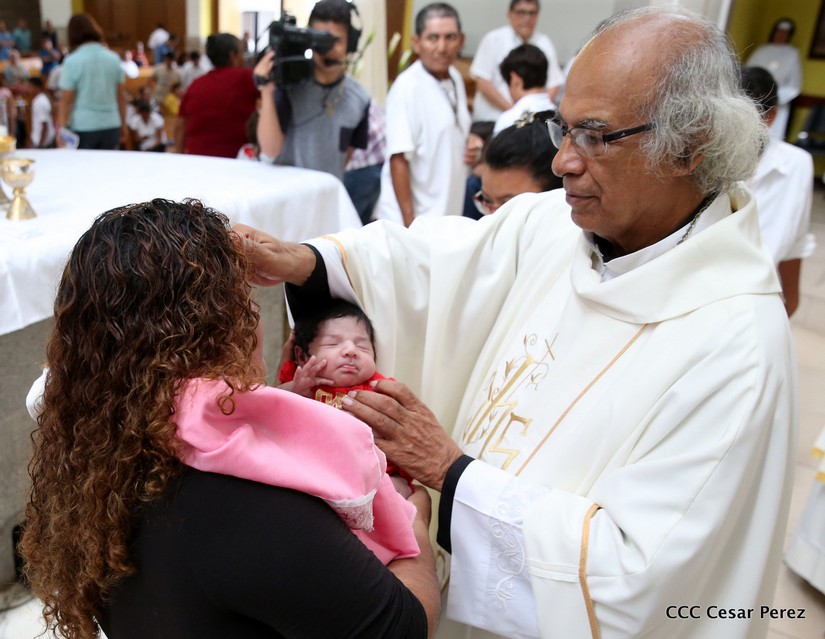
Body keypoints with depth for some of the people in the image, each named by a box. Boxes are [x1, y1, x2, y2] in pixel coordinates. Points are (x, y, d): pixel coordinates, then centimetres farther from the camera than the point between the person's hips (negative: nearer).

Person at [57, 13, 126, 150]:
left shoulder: (72, 61, -7)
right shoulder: (114, 58, 3)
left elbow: (66, 100, -9)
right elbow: (121, 96, 8)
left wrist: (61, 128, -5)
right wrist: (123, 124, 18)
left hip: (82, 128, -3)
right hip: (111, 125, 3)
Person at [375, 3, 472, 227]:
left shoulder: (455, 79, 7)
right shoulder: (407, 88, -16)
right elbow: (398, 159, -18)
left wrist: (471, 146, 2)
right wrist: (409, 222, -20)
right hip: (415, 219, -7)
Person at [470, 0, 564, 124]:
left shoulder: (545, 42, 11)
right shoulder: (493, 39, 1)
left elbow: (555, 84, 9)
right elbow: (482, 81, -7)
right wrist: (511, 109, -13)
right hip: (492, 118, -2)